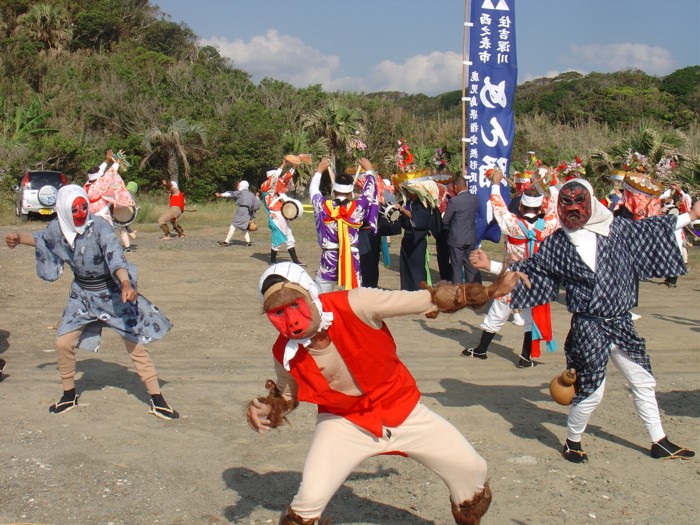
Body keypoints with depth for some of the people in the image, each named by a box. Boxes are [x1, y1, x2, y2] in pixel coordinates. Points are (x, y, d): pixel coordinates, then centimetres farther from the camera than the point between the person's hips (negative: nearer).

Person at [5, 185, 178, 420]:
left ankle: (157, 401, 7)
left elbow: (115, 255, -43)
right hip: (82, 294, 5)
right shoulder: (56, 229, -9)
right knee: (63, 343, 1)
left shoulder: (99, 227, -26)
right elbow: (42, 240, 18)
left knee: (135, 345, -3)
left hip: (113, 292, -5)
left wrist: (126, 283, -58)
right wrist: (19, 238, 9)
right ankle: (69, 395, 26)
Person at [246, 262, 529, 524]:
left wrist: (488, 292, -20)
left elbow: (429, 300, -24)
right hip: (343, 421, 0)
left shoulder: (355, 305, -30)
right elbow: (287, 395, 4)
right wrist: (266, 409, -18)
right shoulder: (285, 353, -19)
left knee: (472, 470, 3)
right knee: (311, 497, -19)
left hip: (403, 411, 0)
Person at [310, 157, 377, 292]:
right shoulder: (357, 207, -8)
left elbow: (313, 189, 14)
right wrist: (368, 170, 28)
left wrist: (319, 170, 31)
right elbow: (369, 191, 11)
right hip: (352, 262, 0)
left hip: (328, 262, 1)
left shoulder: (323, 206, -6)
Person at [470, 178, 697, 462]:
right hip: (588, 327, -4)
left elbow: (652, 230, 15)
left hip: (621, 324, 4)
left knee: (643, 381, 15)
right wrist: (491, 266, -4)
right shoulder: (556, 243, -4)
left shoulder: (617, 228, 1)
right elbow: (528, 269, 4)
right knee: (592, 390, -3)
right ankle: (572, 442, 22)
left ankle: (660, 442, 32)